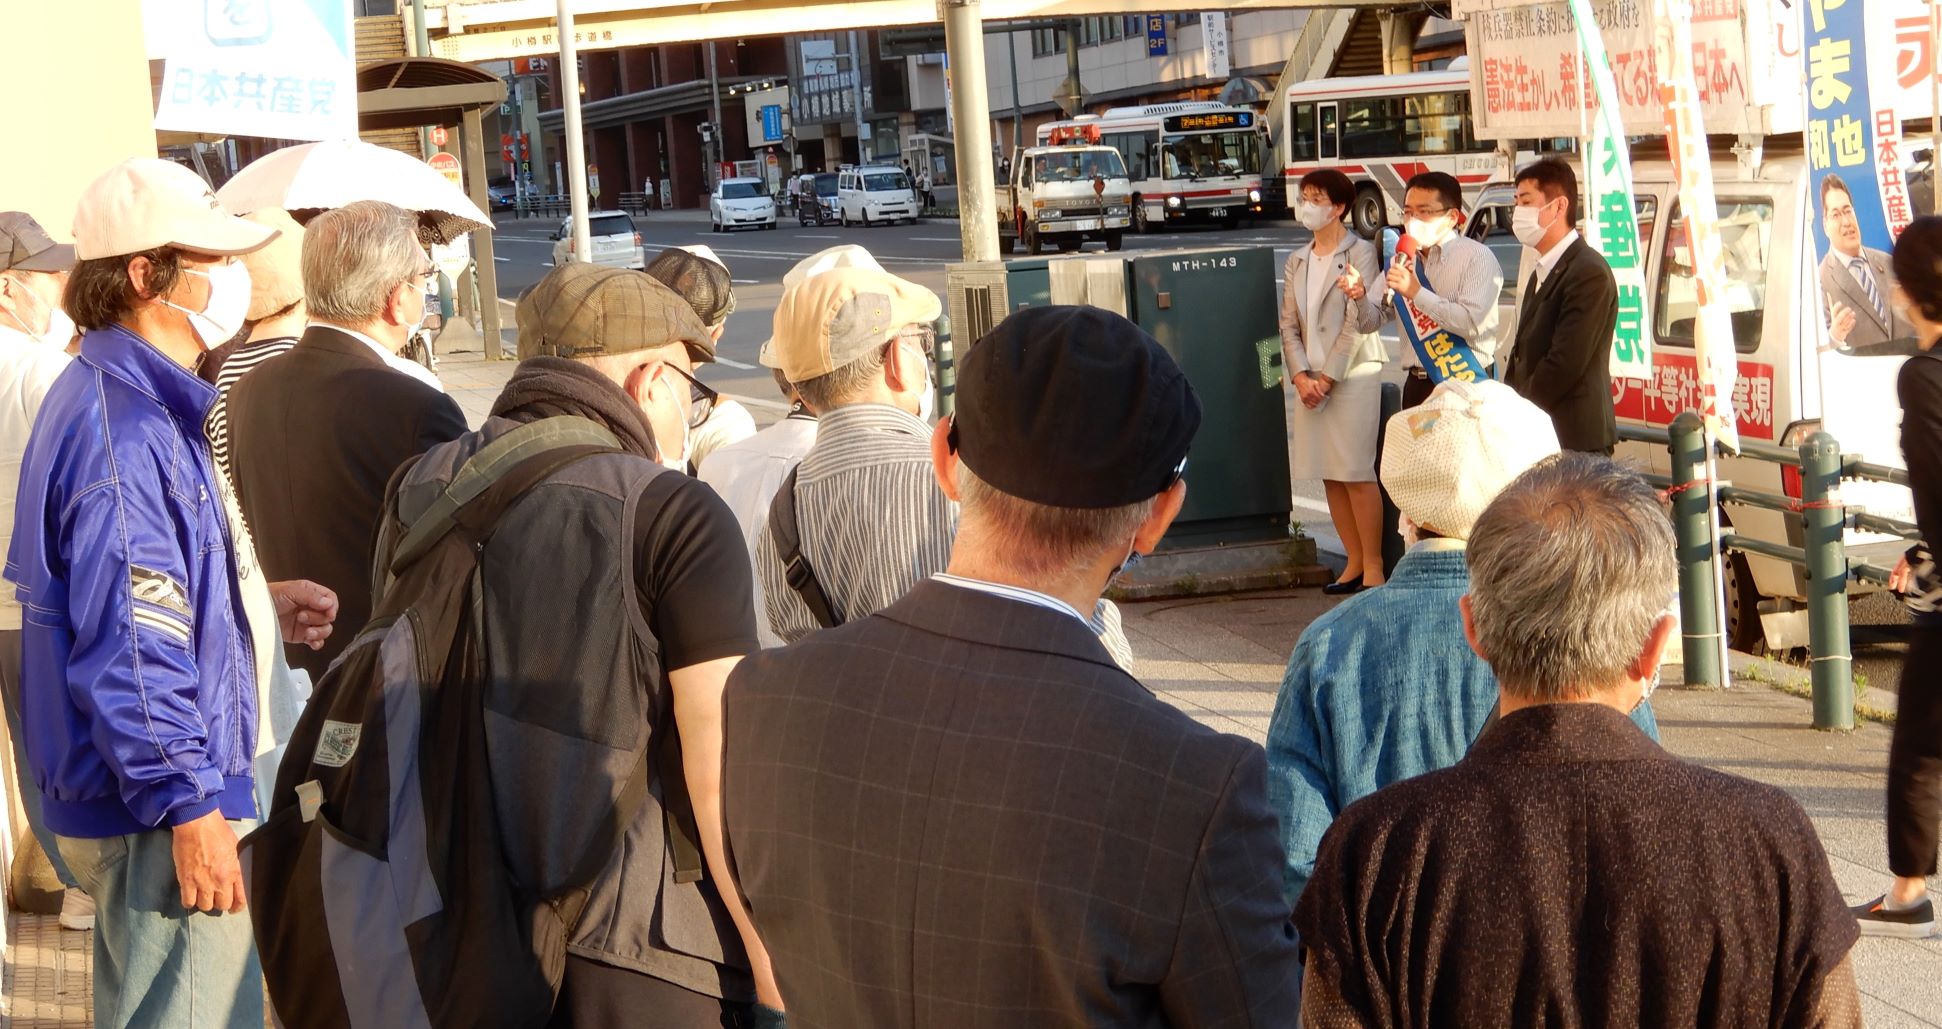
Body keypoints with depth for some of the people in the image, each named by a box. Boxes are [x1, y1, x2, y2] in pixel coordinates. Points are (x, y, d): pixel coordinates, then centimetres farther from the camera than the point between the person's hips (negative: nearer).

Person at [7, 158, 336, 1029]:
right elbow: (127, 652, -25)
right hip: (160, 807, -11)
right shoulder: (127, 433, -22)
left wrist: (259, 603, 9)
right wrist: (189, 808, -23)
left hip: (125, 795, 11)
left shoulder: (105, 395, 12)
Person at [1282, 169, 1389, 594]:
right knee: (1330, 476, 7)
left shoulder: (1360, 253, -5)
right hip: (1311, 379, 6)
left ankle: (1373, 566, -2)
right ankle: (1355, 563, 15)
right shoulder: (1297, 261, 14)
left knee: (1357, 474, -8)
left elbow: (1361, 324, -11)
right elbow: (1289, 324, 11)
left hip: (1353, 375, -6)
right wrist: (1301, 376, -3)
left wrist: (1328, 378, -15)